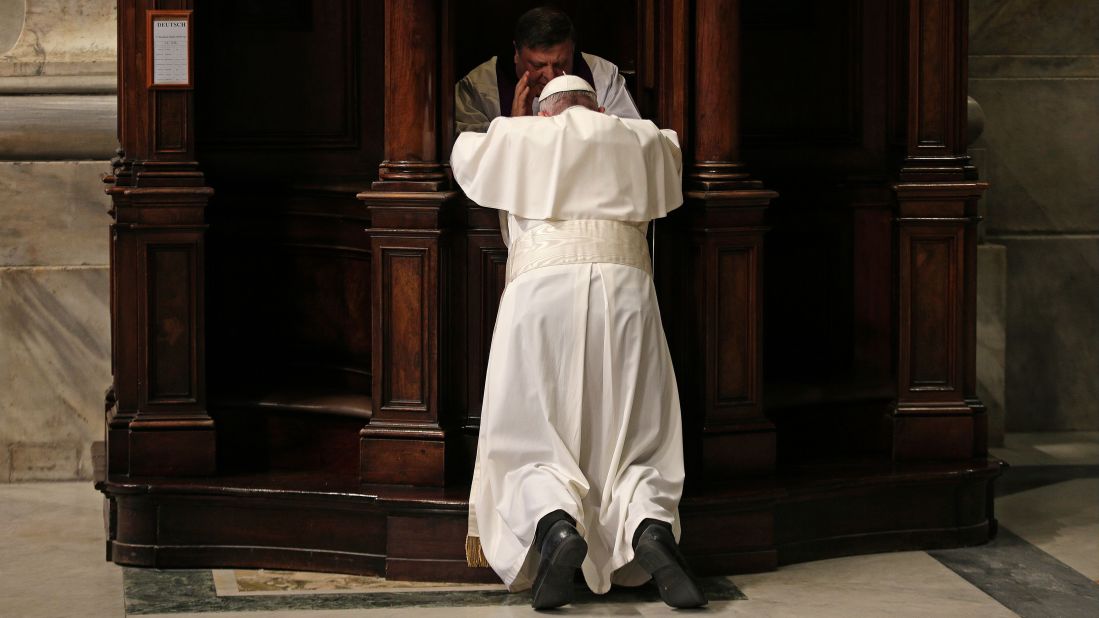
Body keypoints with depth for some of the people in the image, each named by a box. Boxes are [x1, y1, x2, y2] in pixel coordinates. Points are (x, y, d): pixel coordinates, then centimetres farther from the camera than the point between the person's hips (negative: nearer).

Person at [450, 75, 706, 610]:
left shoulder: (517, 139, 19)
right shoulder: (638, 140, 23)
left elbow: (460, 156, 39)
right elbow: (672, 152, 47)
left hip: (541, 288, -1)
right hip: (624, 289, 1)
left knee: (529, 445, 2)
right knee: (635, 444, 4)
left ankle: (553, 524, -30)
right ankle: (650, 523, -28)